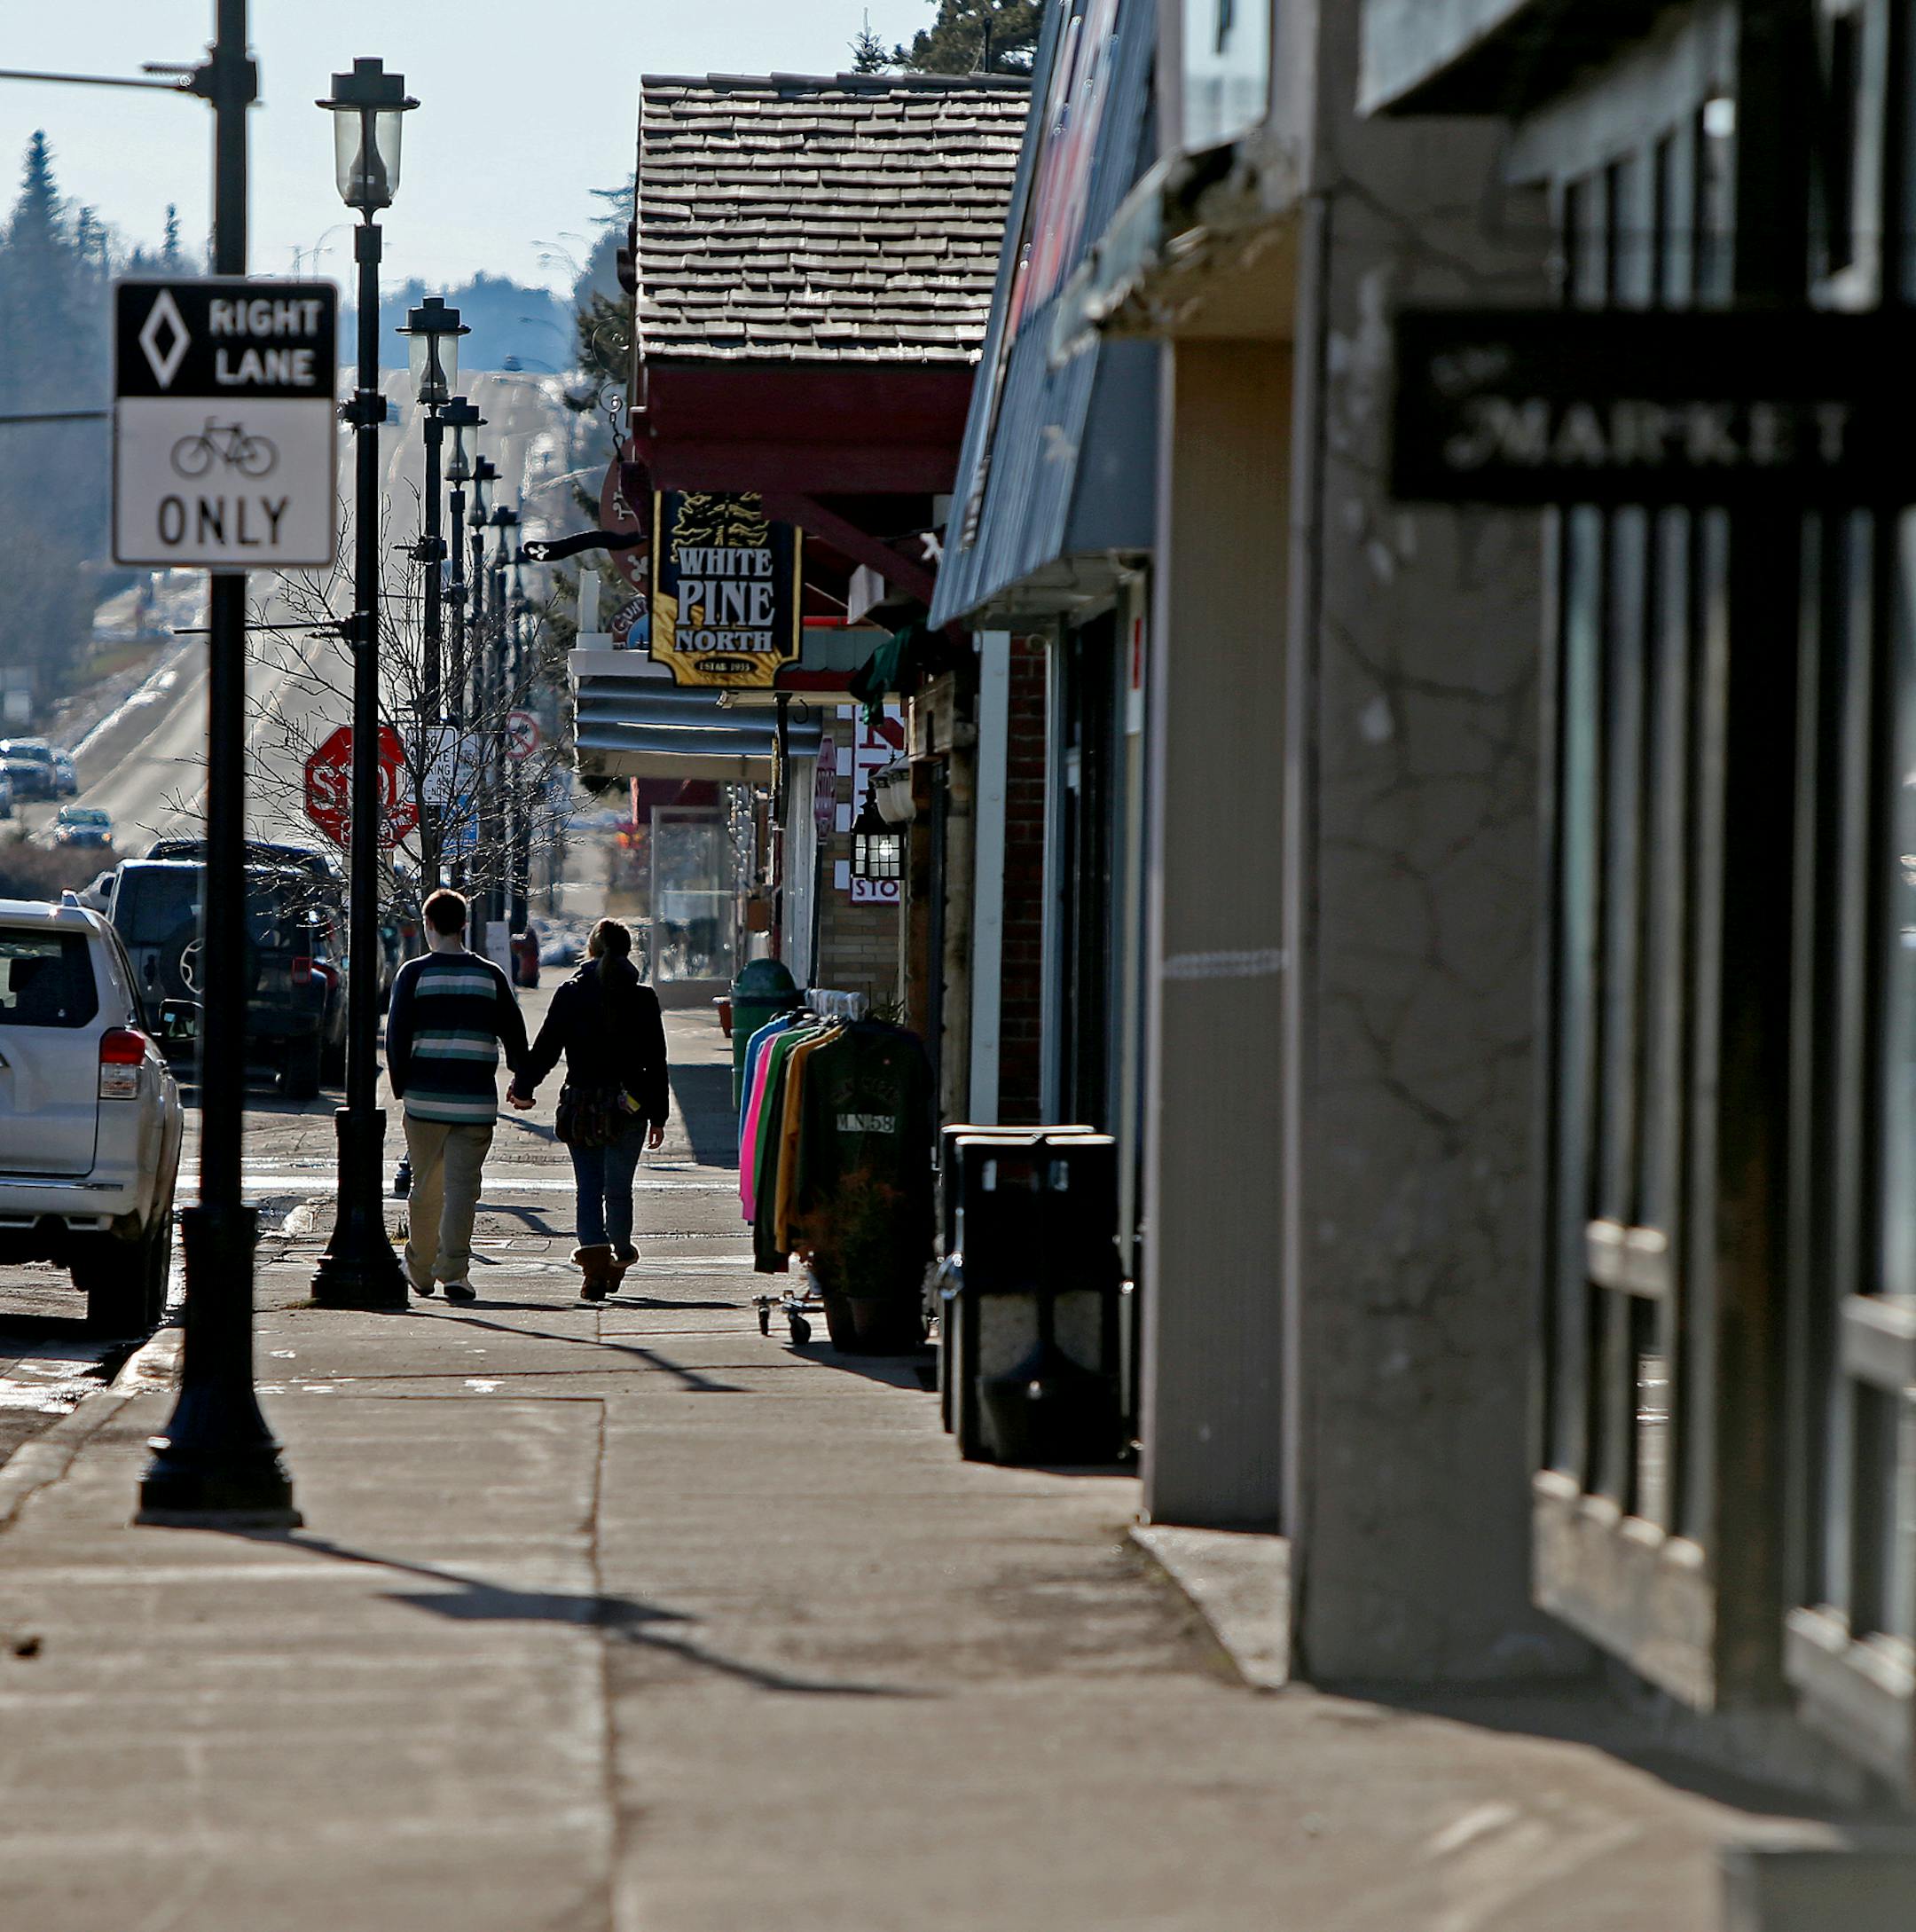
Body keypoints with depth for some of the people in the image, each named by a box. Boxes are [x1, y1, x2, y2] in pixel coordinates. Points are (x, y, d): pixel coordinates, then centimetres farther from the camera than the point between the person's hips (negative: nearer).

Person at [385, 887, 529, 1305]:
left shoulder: (414, 973, -1)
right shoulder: (490, 976, 4)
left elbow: (397, 1035, -2)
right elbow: (514, 1035, 8)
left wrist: (401, 1085, 9)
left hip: (425, 1098, 0)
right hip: (476, 1099, 0)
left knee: (426, 1187, 13)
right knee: (462, 1188, -2)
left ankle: (419, 1270, 23)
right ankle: (454, 1271, -12)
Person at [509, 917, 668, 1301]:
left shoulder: (570, 993, -1)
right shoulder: (643, 998, 0)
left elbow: (546, 1047, 1)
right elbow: (655, 1062, 1)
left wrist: (523, 1089, 16)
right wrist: (658, 1115, 7)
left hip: (581, 1105, 0)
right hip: (629, 1105, 0)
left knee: (589, 1186, 1)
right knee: (618, 1187, 10)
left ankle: (594, 1259, -17)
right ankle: (620, 1257, 23)